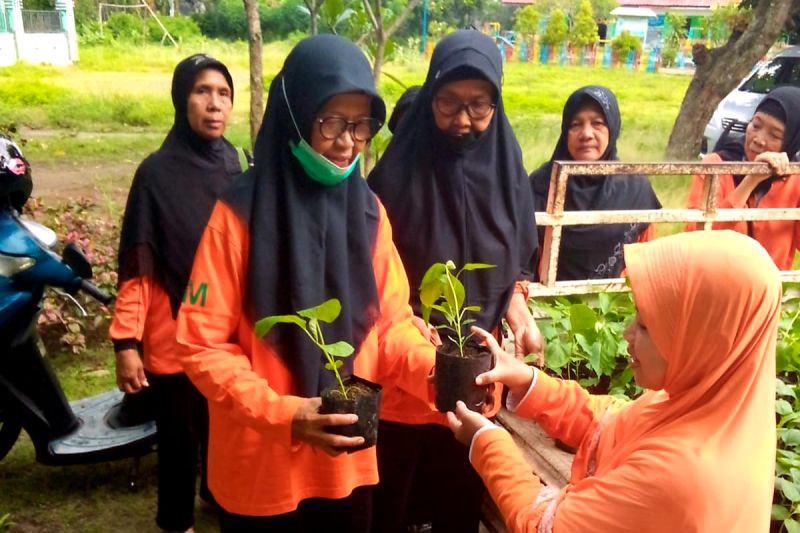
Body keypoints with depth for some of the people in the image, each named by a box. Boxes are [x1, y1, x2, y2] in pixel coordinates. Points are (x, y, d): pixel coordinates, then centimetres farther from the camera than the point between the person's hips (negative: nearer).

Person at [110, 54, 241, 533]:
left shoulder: (233, 165, 2)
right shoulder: (157, 173, -12)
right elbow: (138, 267, -12)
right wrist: (126, 342, -15)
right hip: (175, 336, -4)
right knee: (180, 435, 11)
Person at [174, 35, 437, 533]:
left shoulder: (369, 209, -1)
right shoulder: (239, 215, -15)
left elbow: (390, 320, 2)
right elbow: (202, 346, -13)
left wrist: (433, 368, -17)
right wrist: (282, 414, -23)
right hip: (262, 466, -4)